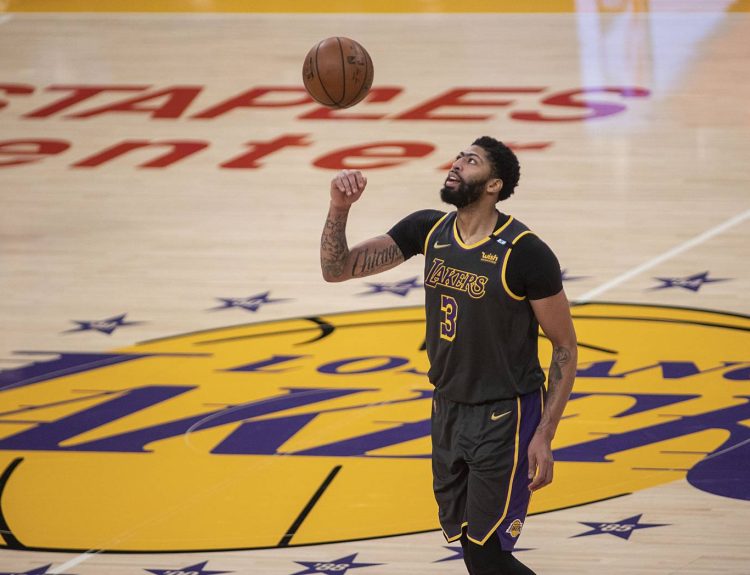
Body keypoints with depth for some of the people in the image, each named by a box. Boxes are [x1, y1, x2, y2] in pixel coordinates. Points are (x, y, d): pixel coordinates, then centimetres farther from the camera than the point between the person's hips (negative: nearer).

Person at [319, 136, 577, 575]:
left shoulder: (525, 254, -17)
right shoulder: (429, 230, 0)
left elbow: (565, 347, -10)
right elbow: (337, 269, 0)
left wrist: (544, 435, -15)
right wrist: (340, 208, -20)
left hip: (506, 418, -6)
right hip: (449, 409, 6)